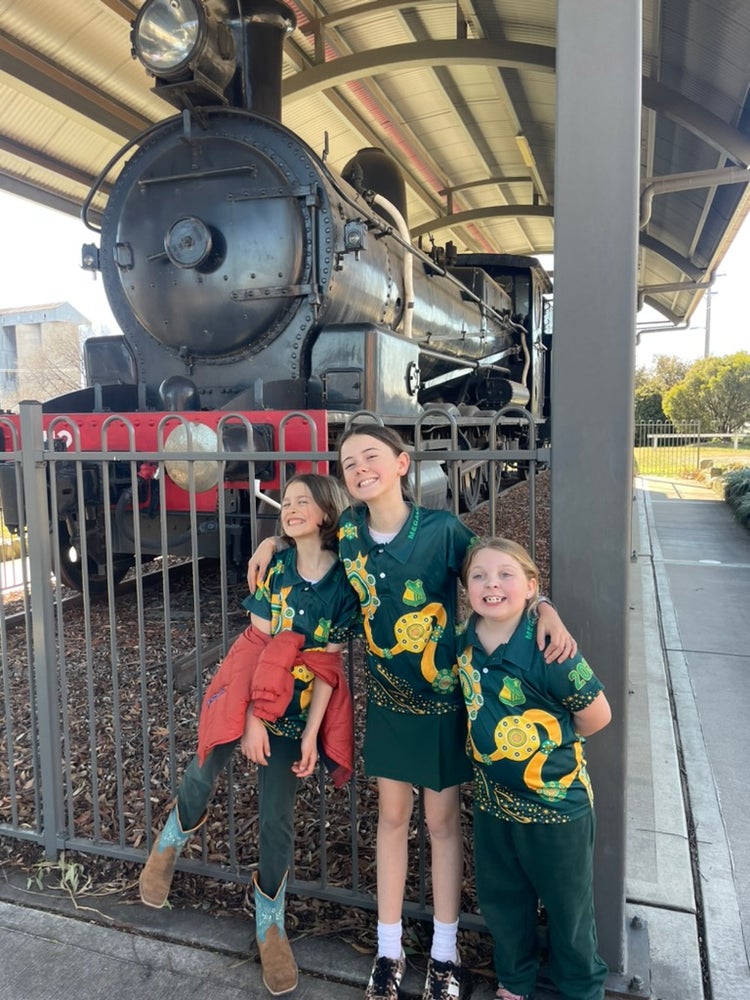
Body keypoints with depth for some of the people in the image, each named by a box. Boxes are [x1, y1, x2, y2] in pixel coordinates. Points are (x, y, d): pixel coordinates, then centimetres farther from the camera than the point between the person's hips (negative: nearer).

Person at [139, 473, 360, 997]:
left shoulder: (344, 581, -6)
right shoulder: (274, 569, -4)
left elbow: (326, 666, -5)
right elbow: (256, 645, -6)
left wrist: (311, 734, -8)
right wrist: (251, 717, -12)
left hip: (294, 710, 0)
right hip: (248, 697, 1)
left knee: (278, 817, 5)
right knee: (201, 777, -1)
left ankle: (270, 922, 29)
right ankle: (173, 840, 37)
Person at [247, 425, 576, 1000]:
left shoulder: (442, 529, -21)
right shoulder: (349, 531, -8)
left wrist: (546, 609, -29)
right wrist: (273, 541, -1)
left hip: (442, 697, -3)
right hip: (387, 696, 3)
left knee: (442, 821, 13)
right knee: (392, 816, 17)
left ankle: (444, 953, 34)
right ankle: (389, 948, 36)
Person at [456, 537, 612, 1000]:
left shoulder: (547, 649, -27)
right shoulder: (464, 643, -10)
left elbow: (597, 716, -15)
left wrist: (551, 741, -3)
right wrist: (500, 741, 3)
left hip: (555, 802, -5)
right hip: (493, 798, 5)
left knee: (567, 906, 17)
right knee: (501, 899, 24)